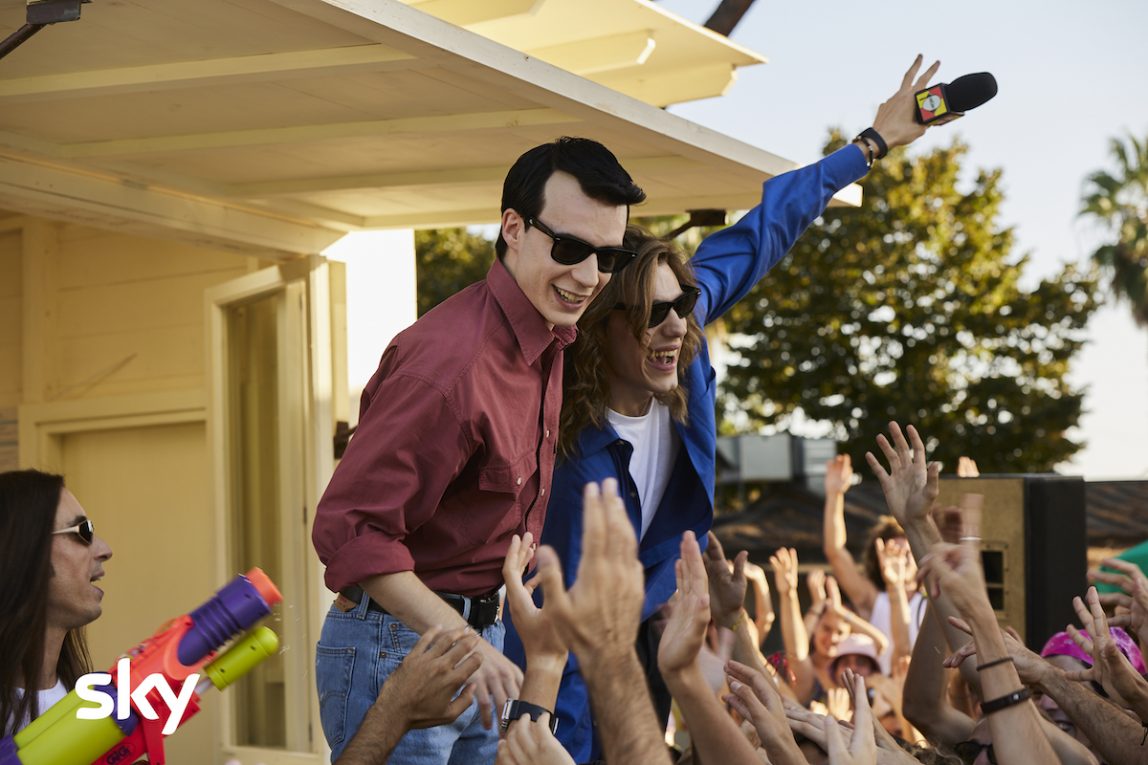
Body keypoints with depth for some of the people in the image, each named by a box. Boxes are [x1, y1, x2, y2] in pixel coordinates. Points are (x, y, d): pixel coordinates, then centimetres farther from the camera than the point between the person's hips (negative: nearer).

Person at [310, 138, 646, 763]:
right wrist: (458, 640, -31)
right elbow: (348, 527, -26)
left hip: (480, 640, 9)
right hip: (396, 646, -9)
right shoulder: (448, 362, -25)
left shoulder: (549, 337, 5)